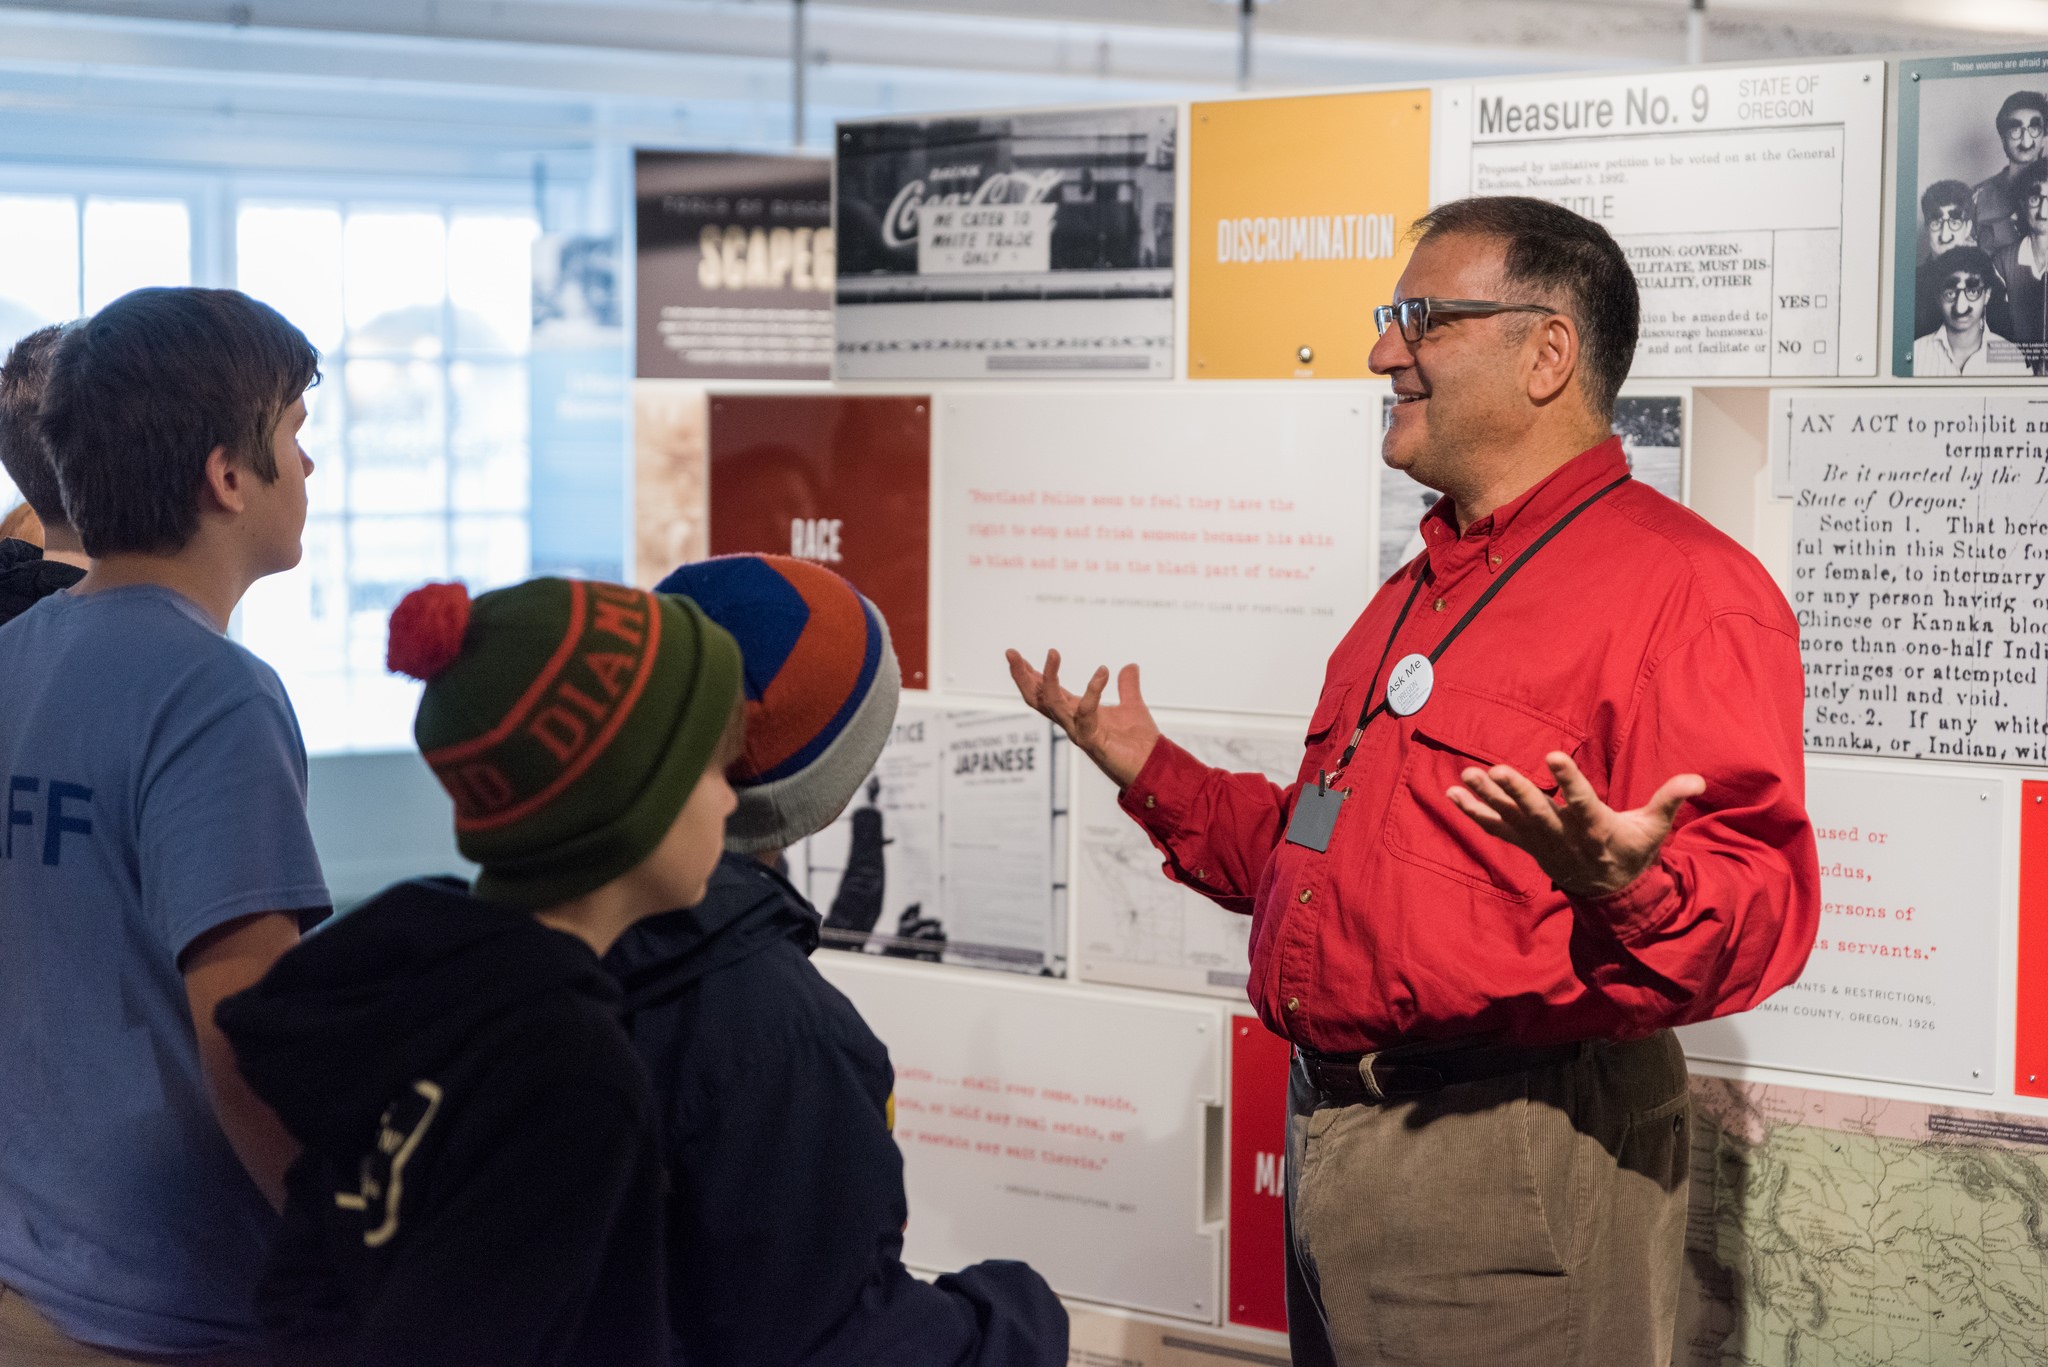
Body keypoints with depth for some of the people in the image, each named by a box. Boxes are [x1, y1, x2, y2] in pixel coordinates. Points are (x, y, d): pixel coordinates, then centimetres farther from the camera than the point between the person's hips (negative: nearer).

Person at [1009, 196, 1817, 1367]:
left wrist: (1626, 884, -40)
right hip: (1331, 1129, 9)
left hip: (1518, 1158, -9)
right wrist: (1155, 776, 20)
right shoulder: (1422, 595, 20)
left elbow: (1759, 913, -20)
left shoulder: (1681, 586, -11)